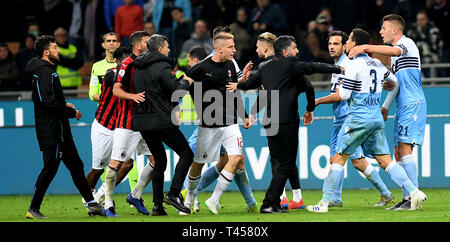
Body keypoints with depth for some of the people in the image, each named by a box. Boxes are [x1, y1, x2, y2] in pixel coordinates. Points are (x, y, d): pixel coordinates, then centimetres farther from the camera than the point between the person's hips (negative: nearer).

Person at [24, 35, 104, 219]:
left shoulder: (46, 70, 16)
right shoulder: (45, 71, -16)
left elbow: (43, 99, 24)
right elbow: (48, 102, -24)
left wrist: (63, 105, 14)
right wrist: (71, 112, -14)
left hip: (59, 130, 11)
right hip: (51, 130, -11)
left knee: (75, 165, 12)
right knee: (50, 168, -7)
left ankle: (91, 203, 15)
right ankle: (33, 209, -2)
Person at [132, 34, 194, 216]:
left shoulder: (138, 68, 14)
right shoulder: (162, 67, -10)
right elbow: (177, 90, -17)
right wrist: (186, 82, 4)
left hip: (142, 121, 8)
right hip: (162, 120, -8)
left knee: (159, 160, 16)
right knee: (186, 154, 2)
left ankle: (157, 204, 8)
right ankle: (173, 194, -11)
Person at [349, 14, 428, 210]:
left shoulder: (407, 43, -8)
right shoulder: (395, 51, 22)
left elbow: (394, 51, -31)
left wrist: (365, 48, -35)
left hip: (413, 104, -10)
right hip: (403, 107, 10)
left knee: (404, 149, -17)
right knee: (398, 153, 6)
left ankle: (414, 196, -19)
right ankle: (407, 198, 6)